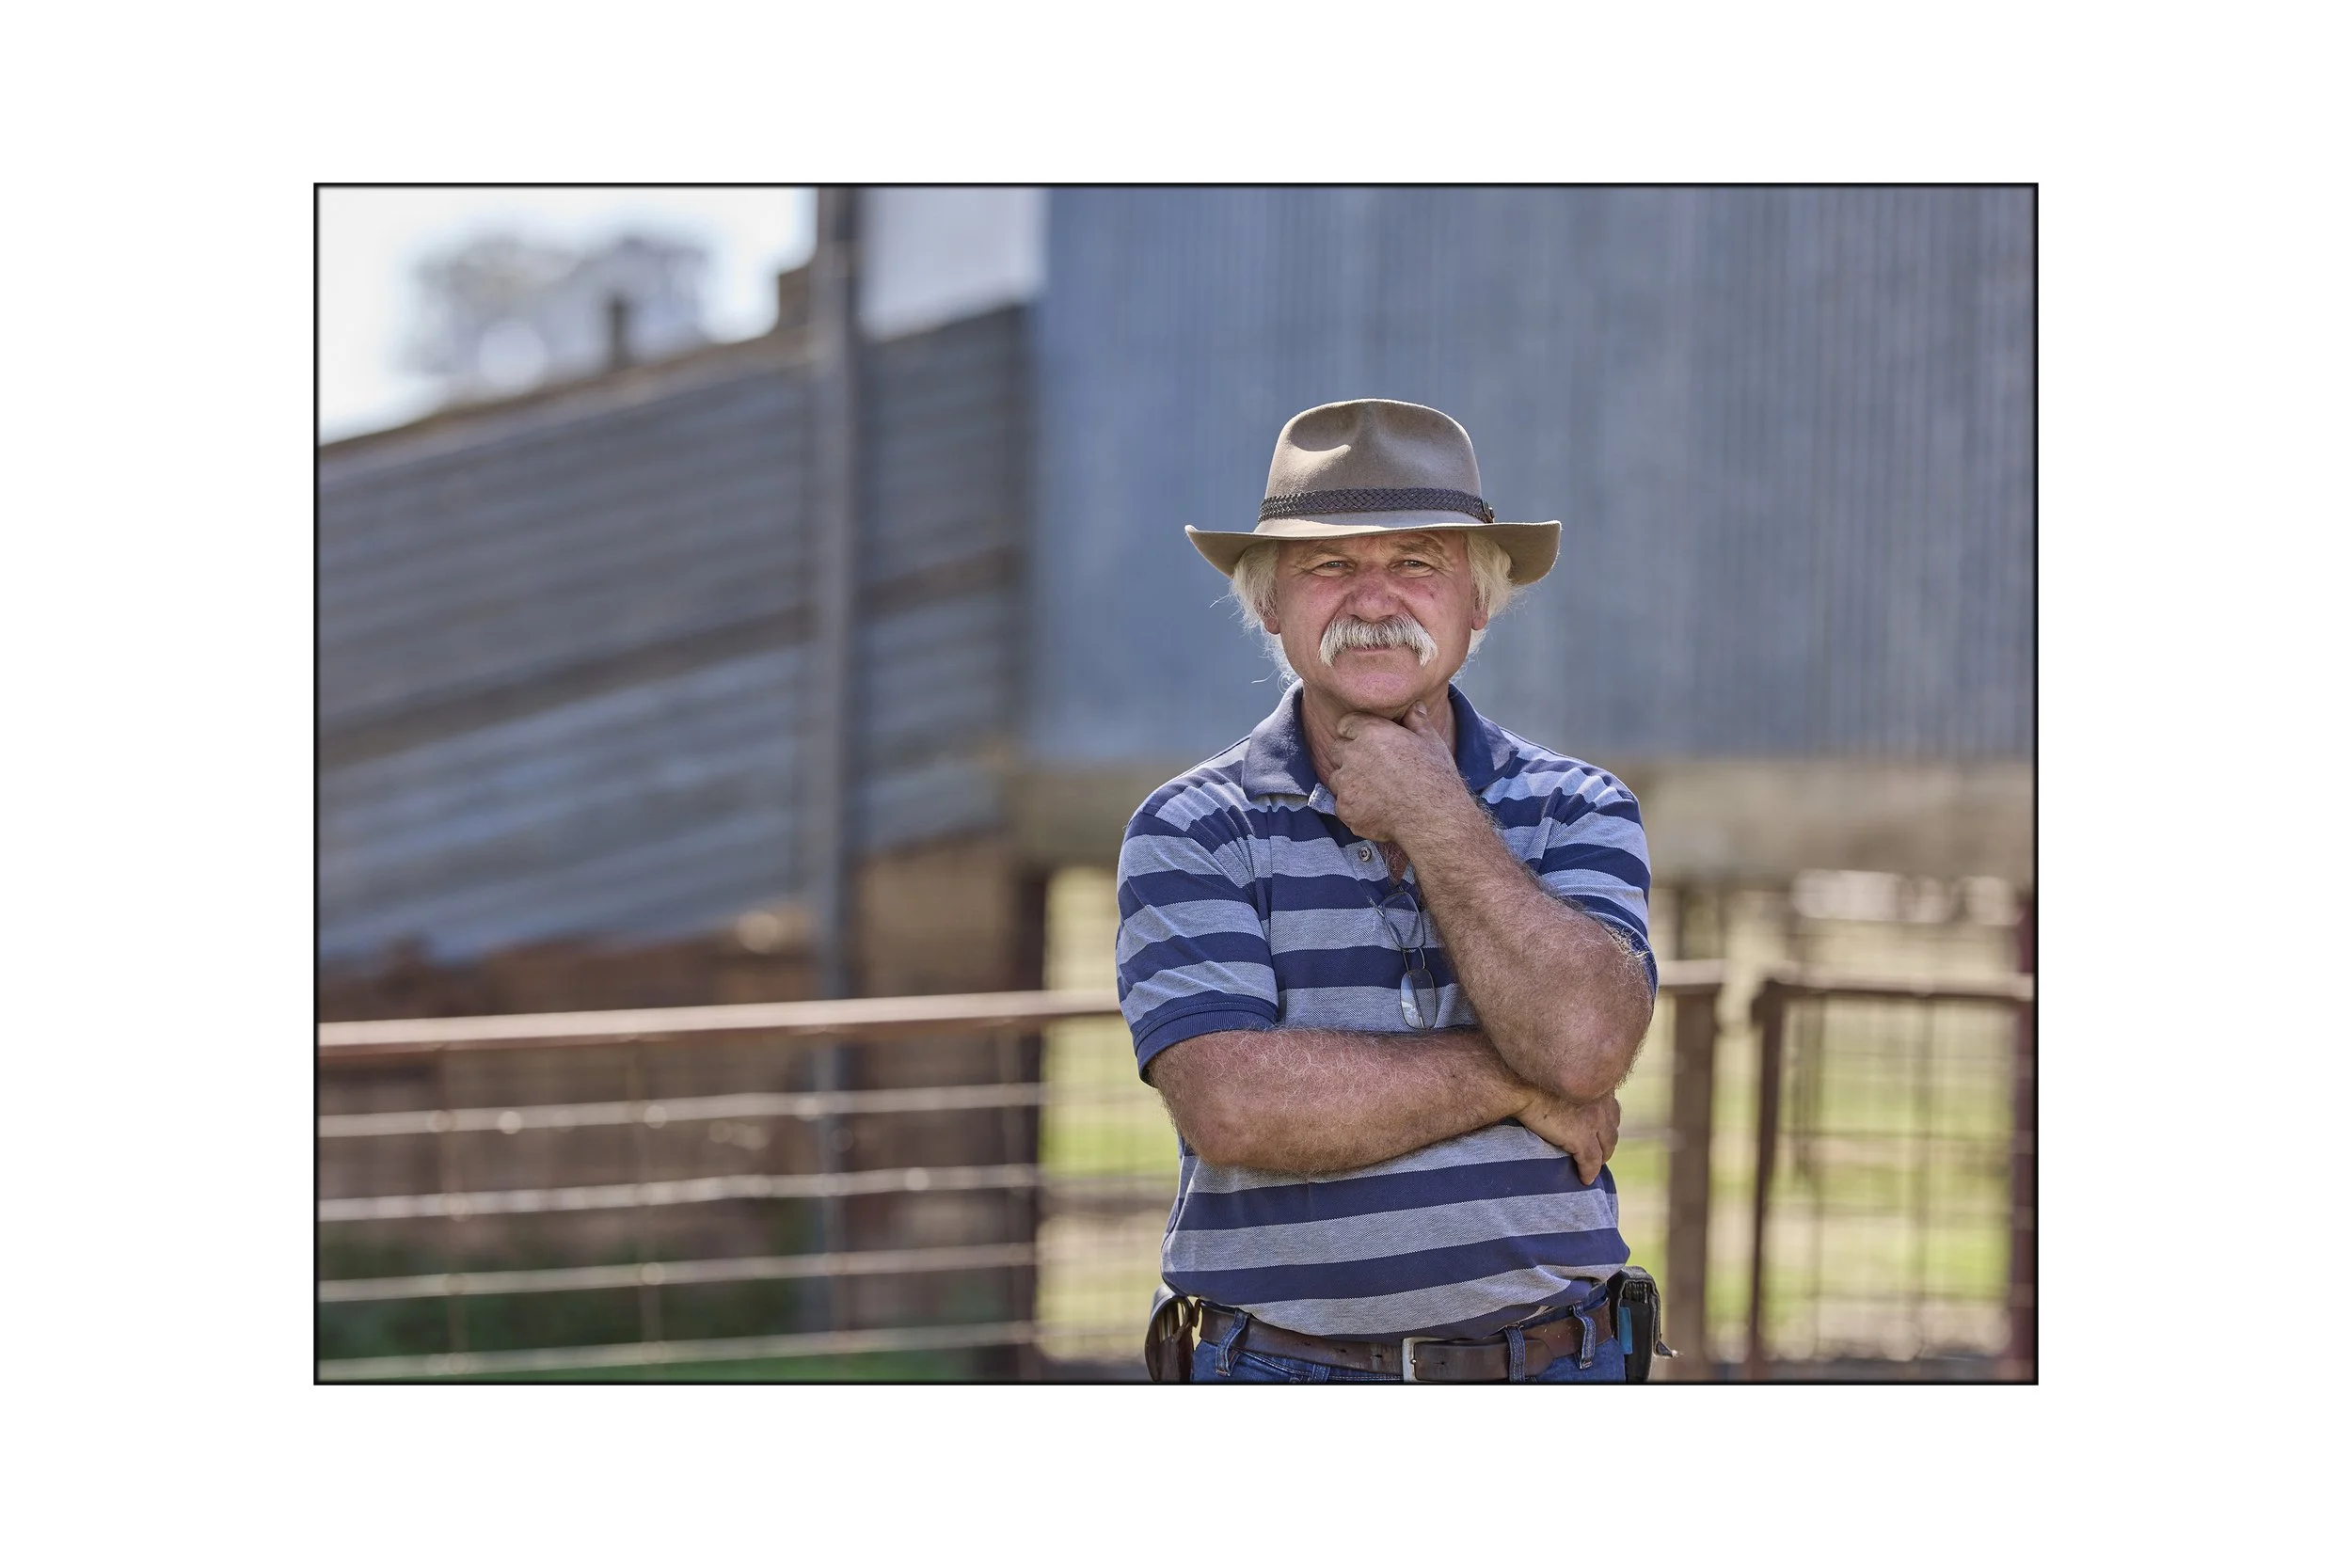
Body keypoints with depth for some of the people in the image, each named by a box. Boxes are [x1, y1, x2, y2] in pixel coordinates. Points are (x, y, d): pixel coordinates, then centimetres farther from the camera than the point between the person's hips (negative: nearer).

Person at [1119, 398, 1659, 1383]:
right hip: (1277, 1385, -1)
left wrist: (1432, 816, -9)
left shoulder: (1578, 813, 5)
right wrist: (1514, 1084, -10)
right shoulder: (1191, 831, 0)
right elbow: (1233, 1105, -15)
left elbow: (1583, 1039, -14)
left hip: (1549, 1378, 2)